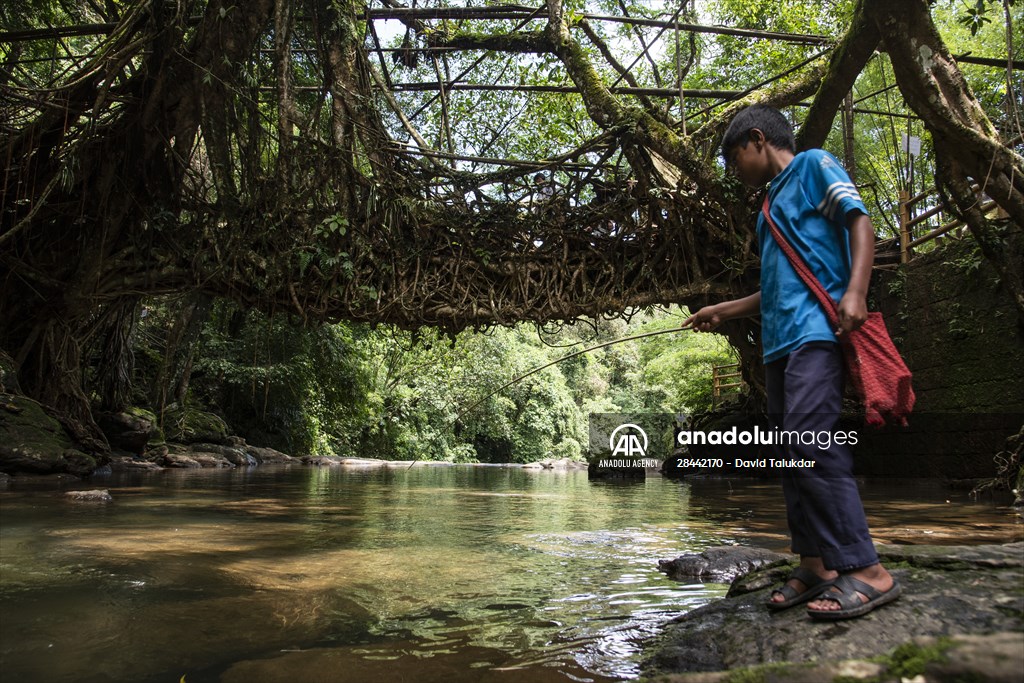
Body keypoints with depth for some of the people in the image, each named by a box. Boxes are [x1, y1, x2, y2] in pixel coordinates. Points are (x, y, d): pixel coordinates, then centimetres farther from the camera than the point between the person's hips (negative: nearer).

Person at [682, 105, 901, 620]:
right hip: (778, 341, 9)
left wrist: (855, 291, -19)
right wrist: (725, 311, 30)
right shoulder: (772, 206, 29)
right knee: (794, 456, 4)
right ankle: (814, 567, 8)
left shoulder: (813, 165, 8)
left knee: (811, 440, -19)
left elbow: (859, 219, -5)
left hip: (816, 331, -9)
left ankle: (867, 572, -14)